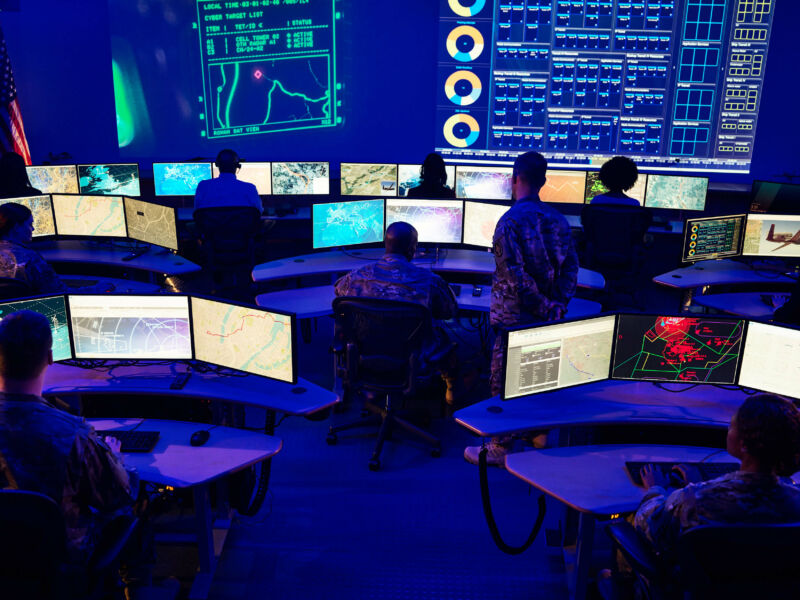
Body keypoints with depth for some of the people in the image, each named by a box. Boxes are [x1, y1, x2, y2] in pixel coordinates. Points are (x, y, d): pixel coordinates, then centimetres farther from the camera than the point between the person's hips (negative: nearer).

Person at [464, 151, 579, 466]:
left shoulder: (510, 221, -15)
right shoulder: (557, 219, 5)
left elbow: (515, 274, -20)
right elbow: (571, 266, 3)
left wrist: (542, 306, -13)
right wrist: (559, 304, 0)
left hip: (513, 316, -7)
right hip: (545, 319, 7)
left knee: (504, 379, 3)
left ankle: (500, 447, 12)